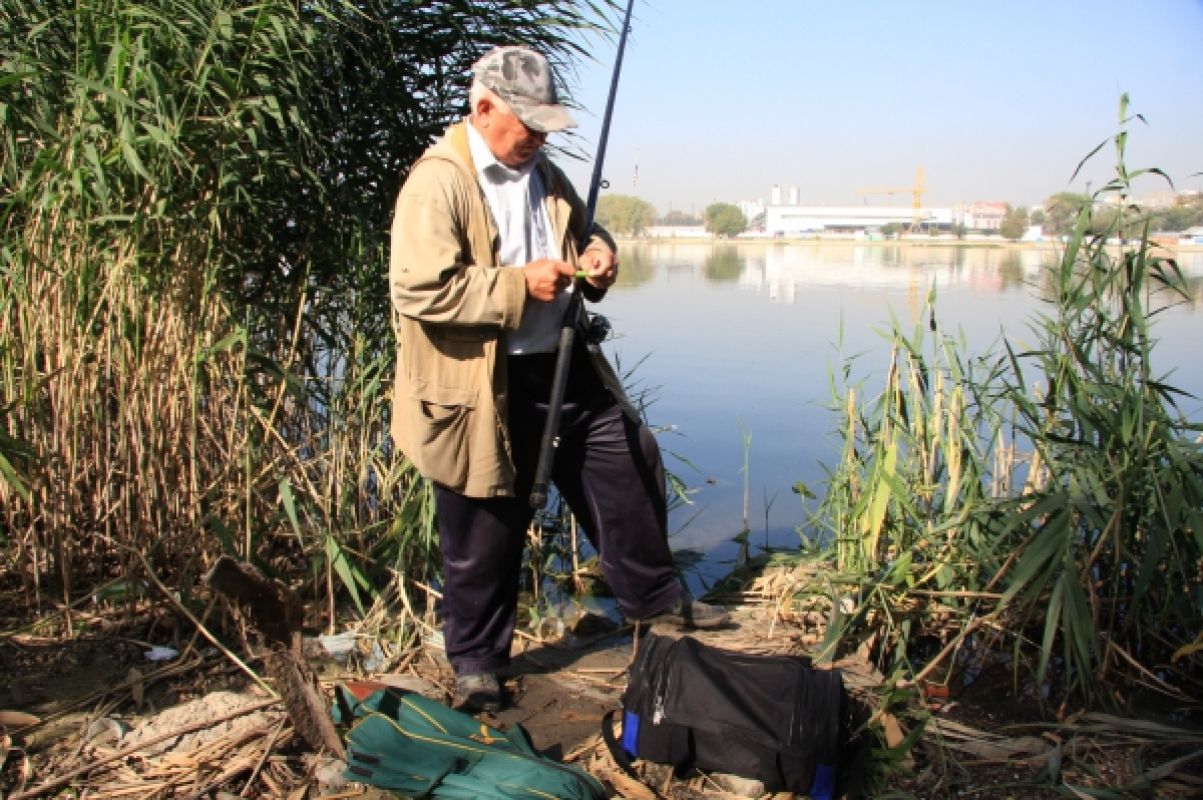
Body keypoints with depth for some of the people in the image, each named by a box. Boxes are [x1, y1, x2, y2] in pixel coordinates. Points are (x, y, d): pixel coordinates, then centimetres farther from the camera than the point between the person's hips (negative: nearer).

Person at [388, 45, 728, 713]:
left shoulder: (542, 172, 11)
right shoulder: (437, 183, -16)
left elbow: (581, 230, 27)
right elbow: (420, 289, -25)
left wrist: (596, 254, 2)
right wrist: (520, 283, -23)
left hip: (563, 364, 8)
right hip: (483, 389, -8)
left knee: (631, 462, 15)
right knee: (487, 531, 4)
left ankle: (654, 595, 37)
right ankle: (475, 663, 25)